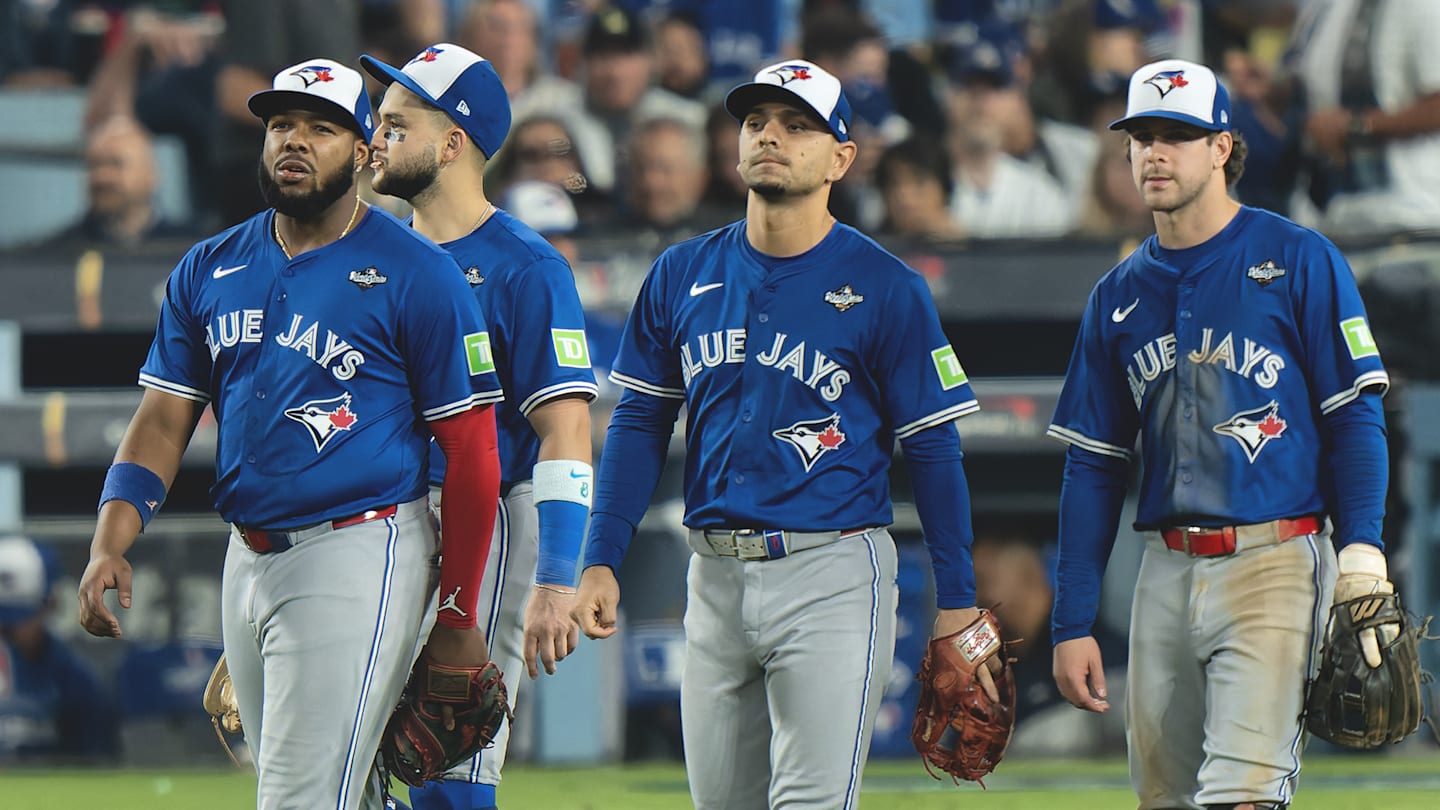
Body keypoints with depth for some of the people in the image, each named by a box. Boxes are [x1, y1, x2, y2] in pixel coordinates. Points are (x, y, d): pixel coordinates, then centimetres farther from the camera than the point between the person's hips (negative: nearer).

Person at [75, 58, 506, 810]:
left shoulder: (417, 275, -7)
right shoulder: (208, 270, 11)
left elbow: (472, 451, -7)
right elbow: (163, 419, 9)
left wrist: (456, 618, -10)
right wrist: (110, 543, -9)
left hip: (359, 560, -7)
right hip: (247, 563, 7)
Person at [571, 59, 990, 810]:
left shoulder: (884, 287, -4)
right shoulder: (682, 274, 9)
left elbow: (933, 449, -2)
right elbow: (638, 425, 12)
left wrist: (957, 601, -5)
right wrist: (600, 562, 4)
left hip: (833, 571, -5)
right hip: (715, 573, 5)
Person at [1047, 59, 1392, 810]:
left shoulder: (1299, 261, 0)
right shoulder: (1119, 295, 14)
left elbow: (1355, 418, -4)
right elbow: (1093, 466, 15)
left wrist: (1361, 559, -15)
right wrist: (1073, 623, 11)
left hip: (1275, 566, -5)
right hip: (1168, 572, 5)